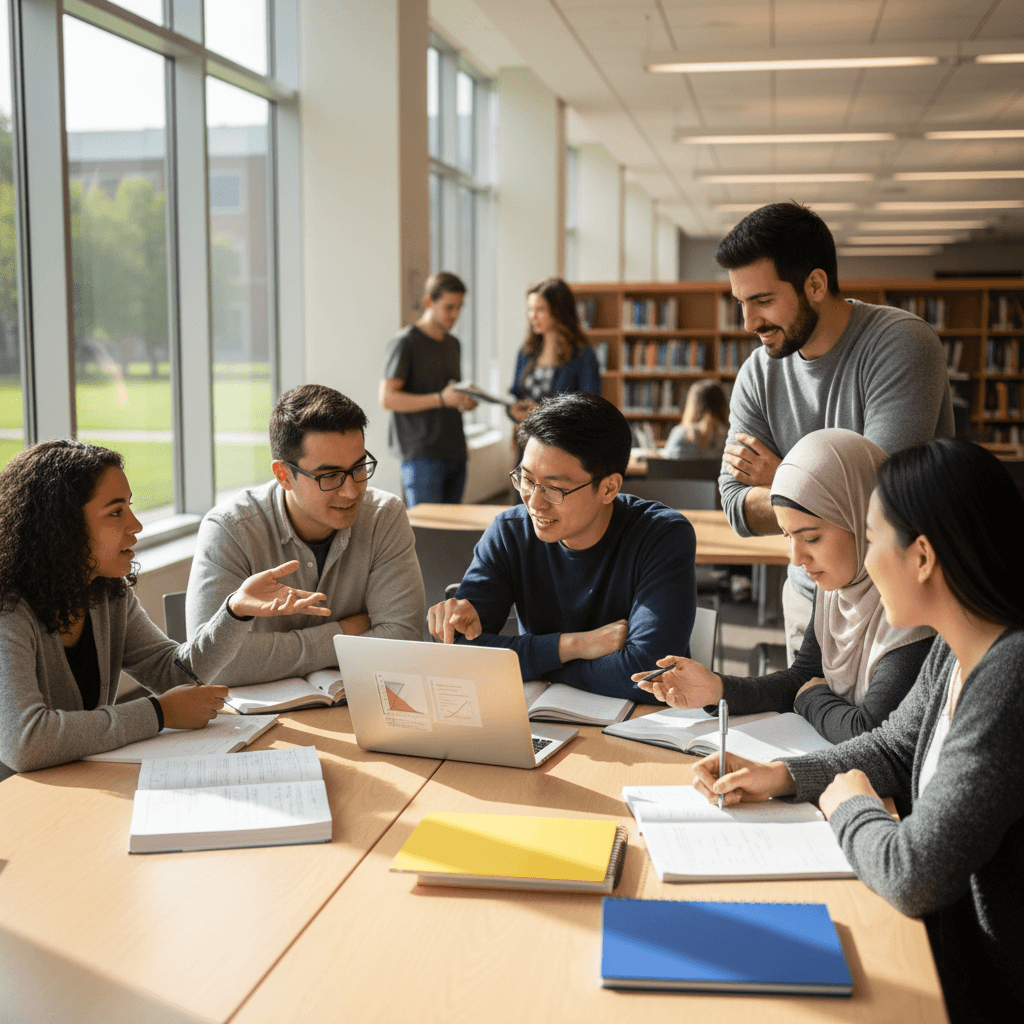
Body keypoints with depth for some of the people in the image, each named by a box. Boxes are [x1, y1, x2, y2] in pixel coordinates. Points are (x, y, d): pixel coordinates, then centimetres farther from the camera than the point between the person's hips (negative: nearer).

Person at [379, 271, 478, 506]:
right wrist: (441, 400, -21)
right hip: (422, 455, -7)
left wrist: (465, 402, 2)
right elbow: (387, 399, -13)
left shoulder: (453, 344, 19)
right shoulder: (405, 343, -5)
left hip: (455, 452, 7)